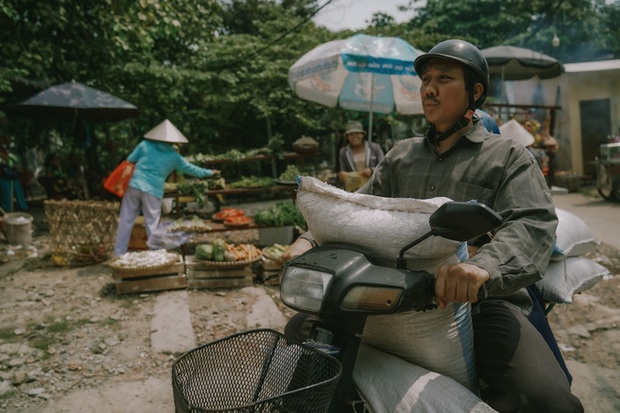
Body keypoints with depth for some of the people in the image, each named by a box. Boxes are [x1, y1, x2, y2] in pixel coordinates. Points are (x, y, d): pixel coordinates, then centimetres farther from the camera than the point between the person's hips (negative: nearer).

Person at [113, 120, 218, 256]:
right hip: (153, 191, -2)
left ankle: (119, 253, 15)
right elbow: (190, 169, 16)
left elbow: (129, 161, 9)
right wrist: (209, 172, 28)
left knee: (126, 220, 9)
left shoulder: (144, 145, 6)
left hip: (134, 185, 2)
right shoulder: (174, 156, 5)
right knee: (152, 223, 7)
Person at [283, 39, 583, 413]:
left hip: (485, 301, -4)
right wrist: (311, 239, -7)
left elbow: (533, 224, -13)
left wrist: (483, 266, -35)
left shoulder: (510, 157, 4)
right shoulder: (401, 155, 19)